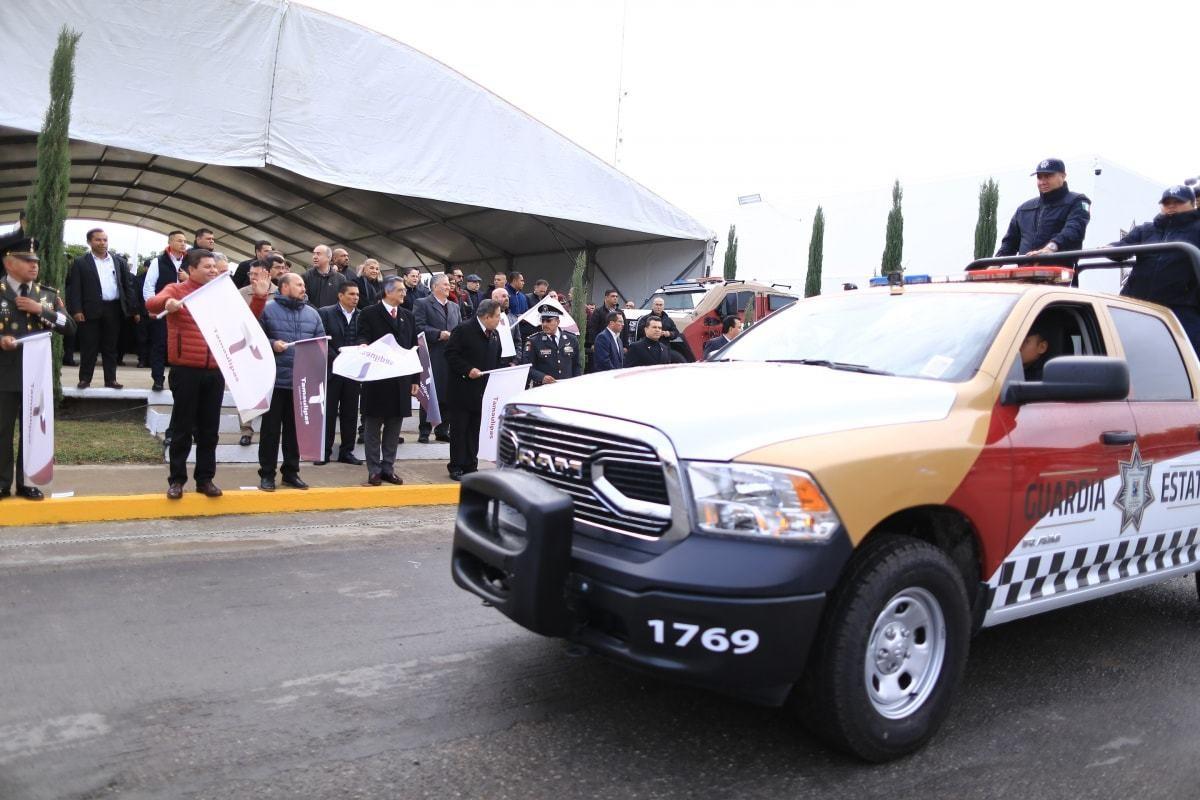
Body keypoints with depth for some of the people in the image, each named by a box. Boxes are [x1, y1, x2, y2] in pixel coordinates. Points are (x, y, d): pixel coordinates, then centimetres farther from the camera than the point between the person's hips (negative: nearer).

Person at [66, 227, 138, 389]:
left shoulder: (119, 260, 10)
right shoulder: (80, 263, 2)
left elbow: (128, 285, 9)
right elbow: (74, 288, -2)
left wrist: (133, 309, 3)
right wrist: (76, 310, -12)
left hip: (114, 309, 2)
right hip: (91, 309, -2)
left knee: (111, 346, 9)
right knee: (89, 346, 3)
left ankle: (110, 379, 13)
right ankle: (85, 378, 11)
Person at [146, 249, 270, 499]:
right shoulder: (176, 290, 0)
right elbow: (151, 304, -18)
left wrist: (259, 297, 0)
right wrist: (167, 303, -40)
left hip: (214, 372, 4)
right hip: (185, 370, -4)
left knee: (209, 429, 8)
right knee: (182, 428, 3)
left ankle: (205, 479, 17)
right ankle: (176, 480, 12)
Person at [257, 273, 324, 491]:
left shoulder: (312, 313, 14)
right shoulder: (267, 309, 0)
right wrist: (272, 344, -17)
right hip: (275, 379, -4)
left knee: (295, 428, 10)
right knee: (271, 428, 2)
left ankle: (291, 472, 20)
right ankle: (267, 474, 11)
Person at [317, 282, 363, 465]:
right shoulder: (326, 313, -2)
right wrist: (338, 358, -16)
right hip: (332, 369, -3)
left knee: (350, 413, 7)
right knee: (328, 412, 3)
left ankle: (347, 451, 15)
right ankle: (325, 451, 11)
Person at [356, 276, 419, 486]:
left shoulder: (408, 316, 15)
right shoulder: (369, 314, 0)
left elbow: (413, 347, 14)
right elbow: (363, 338, -5)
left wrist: (414, 379, 10)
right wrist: (363, 345, -31)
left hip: (401, 379, 5)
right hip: (377, 378, -5)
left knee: (394, 425, 8)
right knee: (373, 425, 3)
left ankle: (388, 467, 17)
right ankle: (374, 470, 10)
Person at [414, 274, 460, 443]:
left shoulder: (455, 307, 19)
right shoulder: (423, 304, -1)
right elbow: (419, 327, -12)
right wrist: (439, 334, -17)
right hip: (432, 357, -5)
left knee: (447, 394, 7)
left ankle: (442, 430, 15)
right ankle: (424, 432, 5)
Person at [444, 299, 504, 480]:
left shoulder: (494, 335, 11)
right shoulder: (463, 330, -10)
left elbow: (496, 362, 19)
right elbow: (451, 355, -13)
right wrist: (468, 370, -21)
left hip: (483, 391, 6)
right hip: (462, 390, -6)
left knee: (475, 430, 10)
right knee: (459, 429, 1)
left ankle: (470, 466, 19)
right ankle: (456, 467, 9)